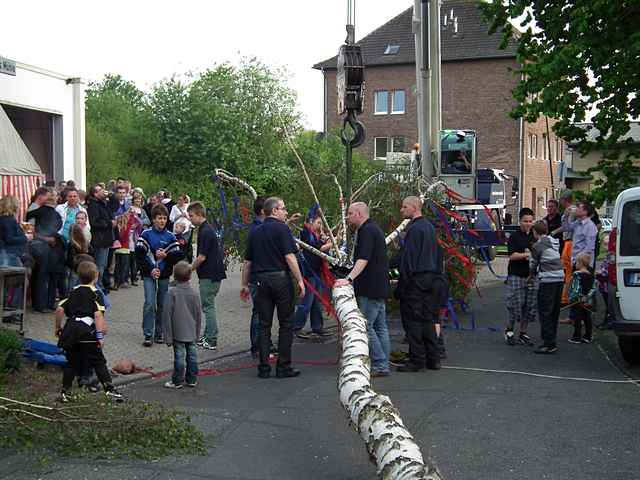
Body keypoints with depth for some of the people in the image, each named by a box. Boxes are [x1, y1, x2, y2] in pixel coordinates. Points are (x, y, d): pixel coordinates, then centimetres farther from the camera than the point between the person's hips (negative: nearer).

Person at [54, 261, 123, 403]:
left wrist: (58, 327, 21)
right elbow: (98, 315, -12)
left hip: (70, 330, 5)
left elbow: (60, 309, 9)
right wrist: (100, 335, -12)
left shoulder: (73, 292, 16)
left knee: (72, 362, 16)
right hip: (87, 331, -5)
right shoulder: (95, 294, 0)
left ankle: (65, 392, 17)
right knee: (98, 361, 1)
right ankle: (109, 388, -5)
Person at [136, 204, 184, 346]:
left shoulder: (170, 236, 4)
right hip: (149, 274, -2)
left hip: (165, 275, 2)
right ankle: (148, 335, -5)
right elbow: (139, 254, -5)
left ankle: (159, 333, 18)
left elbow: (178, 257, 2)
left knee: (162, 305, 7)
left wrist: (165, 256, -14)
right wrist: (150, 270, -11)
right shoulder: (146, 234, -2)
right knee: (150, 303, -11)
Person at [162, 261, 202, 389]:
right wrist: (197, 333, 19)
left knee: (179, 356, 1)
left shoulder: (172, 293, -13)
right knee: (192, 355, 11)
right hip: (191, 333, 4)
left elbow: (167, 315, -11)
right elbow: (199, 315, 7)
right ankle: (192, 379, 19)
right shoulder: (194, 293, -1)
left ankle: (177, 381, 9)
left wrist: (168, 336, -5)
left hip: (178, 333, -4)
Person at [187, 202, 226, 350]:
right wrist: (193, 268, 20)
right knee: (208, 306, 15)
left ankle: (211, 341, -2)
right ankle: (208, 336, 22)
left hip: (209, 275, -10)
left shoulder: (205, 232, -18)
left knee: (208, 307, -5)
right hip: (212, 273, 10)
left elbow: (202, 257, -19)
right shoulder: (207, 229, 14)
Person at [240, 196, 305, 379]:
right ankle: (283, 367, 4)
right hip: (281, 278, -5)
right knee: (286, 323, 3)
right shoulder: (282, 228, -6)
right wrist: (300, 280, -11)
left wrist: (245, 285, 22)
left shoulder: (255, 232, 12)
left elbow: (248, 261, 15)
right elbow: (289, 256, -14)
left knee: (264, 324, 8)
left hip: (261, 280, 5)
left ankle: (264, 368, 8)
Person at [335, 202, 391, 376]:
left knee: (365, 326, -8)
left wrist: (349, 278, -32)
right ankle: (383, 365, 14)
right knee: (380, 327, 11)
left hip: (370, 288, -11)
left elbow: (363, 259, -25)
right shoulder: (374, 228, 19)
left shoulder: (367, 231, -14)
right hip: (380, 287, 11)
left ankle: (380, 365, -8)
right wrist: (352, 278, 23)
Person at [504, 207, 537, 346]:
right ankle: (509, 330, 15)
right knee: (515, 305, -5)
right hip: (516, 276, -4)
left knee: (530, 306, 5)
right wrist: (527, 254, -20)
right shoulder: (514, 236, -3)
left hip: (531, 276, 5)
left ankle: (523, 333, 17)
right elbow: (512, 255, -12)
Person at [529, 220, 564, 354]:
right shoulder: (555, 242, 12)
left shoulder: (537, 246, -7)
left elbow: (533, 264, 1)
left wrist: (533, 273, 23)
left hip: (547, 280, -7)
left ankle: (549, 344, -5)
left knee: (545, 312, -3)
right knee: (554, 311, 14)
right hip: (560, 278, 7)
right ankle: (552, 340, 21)